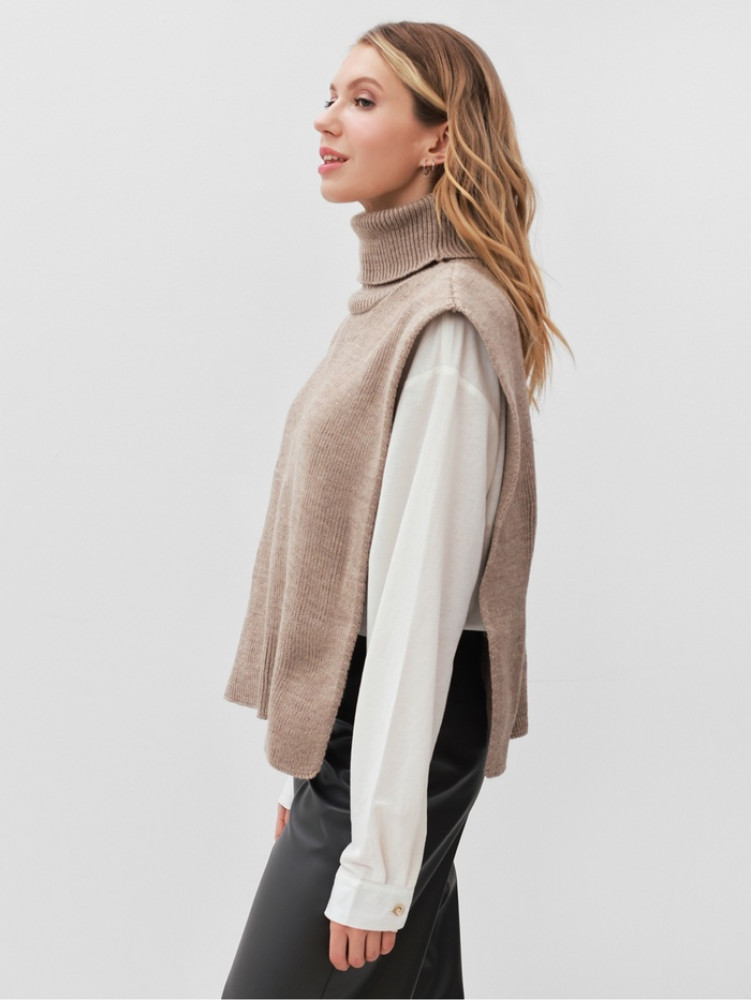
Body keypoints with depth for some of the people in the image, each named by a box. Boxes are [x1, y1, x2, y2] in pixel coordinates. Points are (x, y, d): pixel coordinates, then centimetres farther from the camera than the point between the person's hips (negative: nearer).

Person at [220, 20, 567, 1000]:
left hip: (403, 724, -9)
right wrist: (309, 766, 15)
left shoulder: (450, 323, -17)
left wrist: (374, 858, -19)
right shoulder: (392, 296, 13)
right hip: (350, 713, 9)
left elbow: (420, 595, -21)